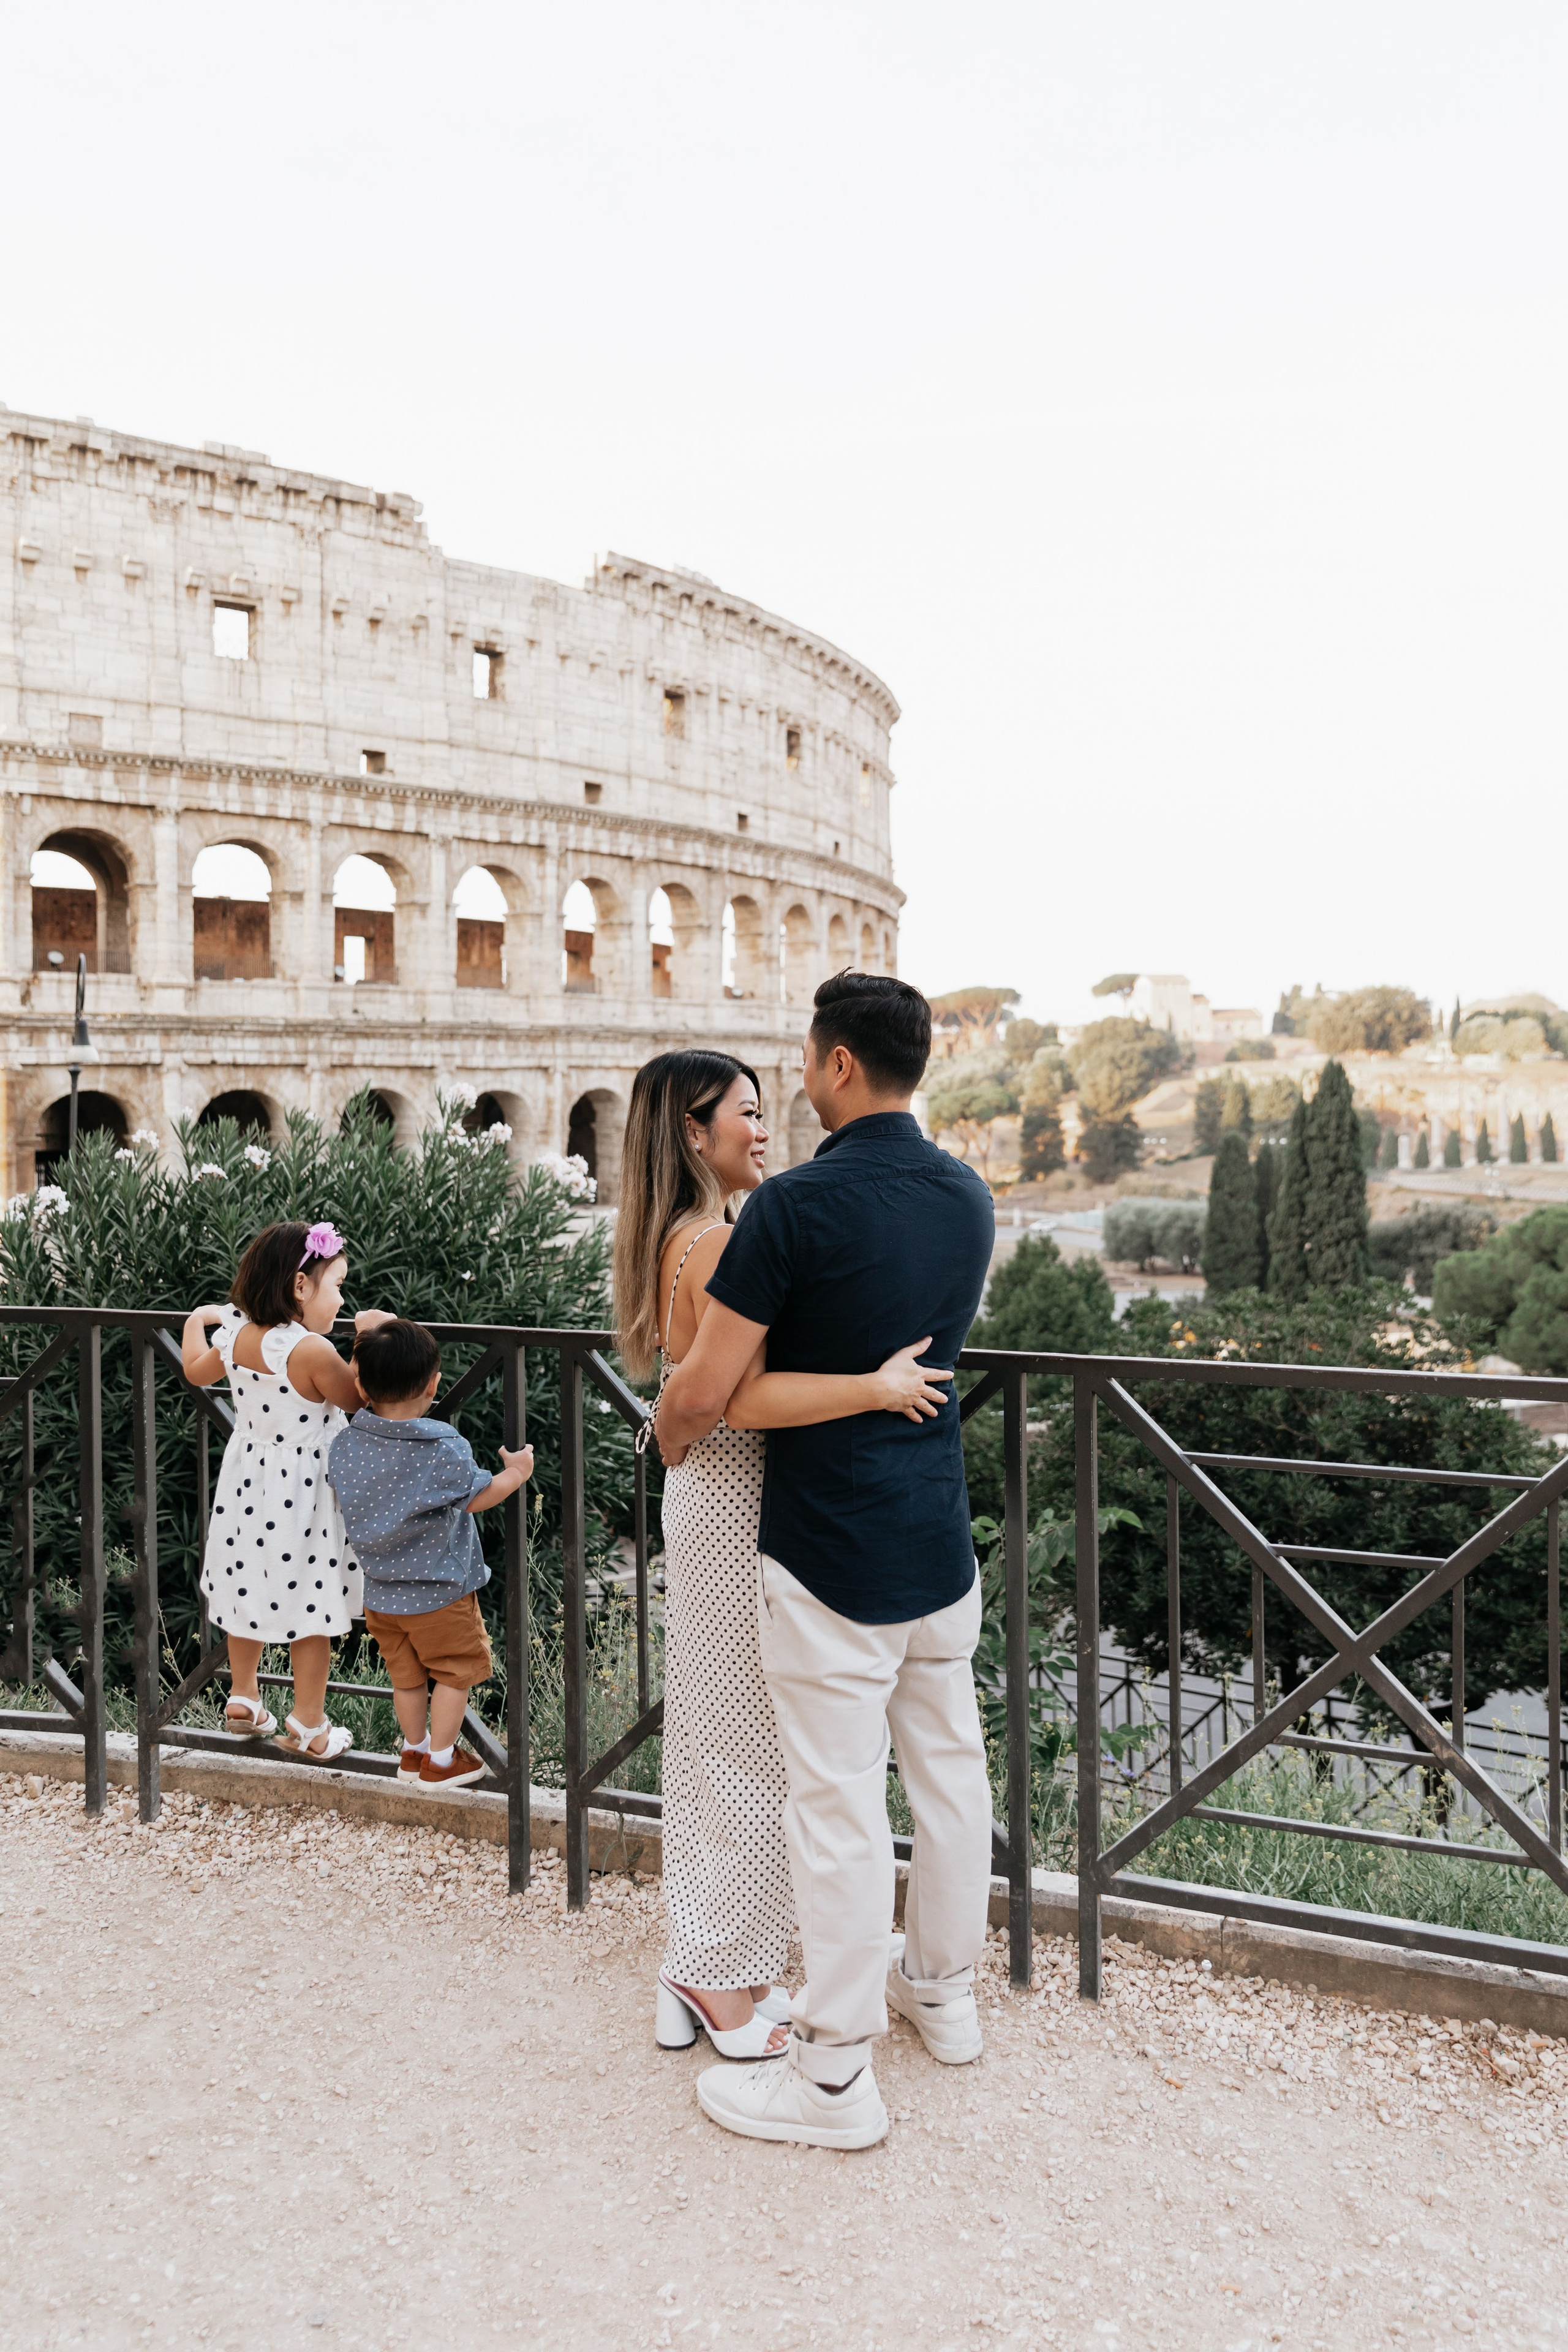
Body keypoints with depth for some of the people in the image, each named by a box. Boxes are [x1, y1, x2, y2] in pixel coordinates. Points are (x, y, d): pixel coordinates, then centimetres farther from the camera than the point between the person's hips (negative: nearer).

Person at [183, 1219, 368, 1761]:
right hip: (302, 1499, -7)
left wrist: (198, 1320, 34)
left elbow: (196, 1371, 17)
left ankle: (242, 1700, 38)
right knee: (310, 1613, 7)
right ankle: (308, 1728, 18)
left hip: (247, 1489, 7)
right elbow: (360, 1402, -13)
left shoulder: (234, 1337, -5)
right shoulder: (313, 1351, -27)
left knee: (251, 1595, 23)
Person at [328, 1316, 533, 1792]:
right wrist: (517, 1472, 7)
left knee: (407, 1675, 23)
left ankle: (413, 1751, 38)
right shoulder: (444, 1451, -26)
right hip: (439, 1595, -5)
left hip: (380, 1594, 5)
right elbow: (477, 1497, -12)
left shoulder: (344, 1445, -12)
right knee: (455, 1671, 15)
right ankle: (440, 1761, 24)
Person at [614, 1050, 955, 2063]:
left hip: (704, 1495, 10)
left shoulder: (676, 1240, 10)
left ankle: (697, 1974, 31)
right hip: (740, 1503, -10)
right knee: (752, 1742, 3)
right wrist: (877, 1387, -30)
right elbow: (746, 1397, -30)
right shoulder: (718, 1243, -20)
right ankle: (728, 1981, 19)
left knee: (706, 1733, 17)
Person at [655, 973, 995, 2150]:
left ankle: (836, 2075, 18)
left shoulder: (796, 1205, -19)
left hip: (831, 1557, -7)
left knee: (842, 1805, 3)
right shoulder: (971, 1197, 2)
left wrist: (667, 1439, 5)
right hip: (941, 1543, 7)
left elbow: (702, 1394, -16)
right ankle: (945, 1987, 39)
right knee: (949, 1766, 20)